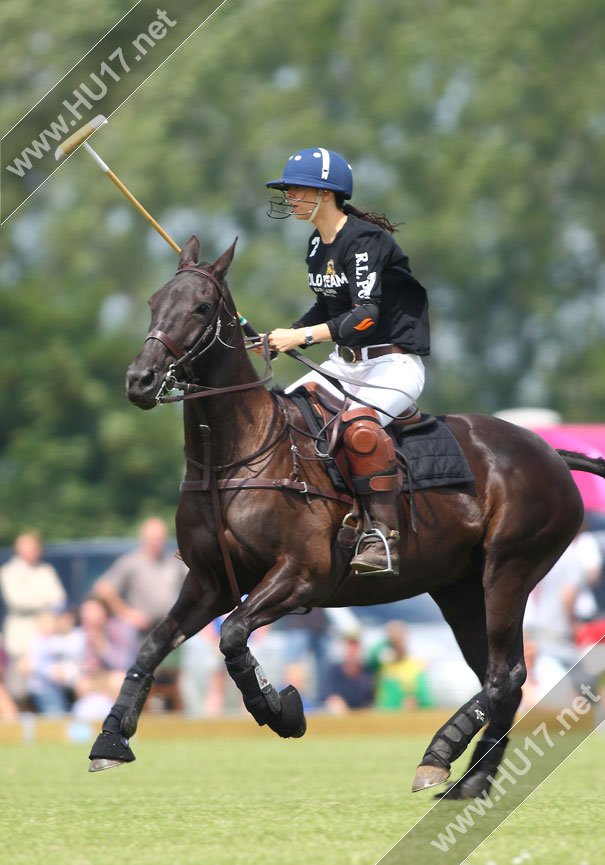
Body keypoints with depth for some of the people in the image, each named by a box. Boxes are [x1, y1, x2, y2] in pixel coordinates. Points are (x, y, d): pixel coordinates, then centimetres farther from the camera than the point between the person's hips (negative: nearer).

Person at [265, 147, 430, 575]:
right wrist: (281, 339, 10)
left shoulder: (364, 240, -17)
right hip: (346, 363, 10)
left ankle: (385, 536, -39)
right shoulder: (318, 245, 11)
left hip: (395, 362, -10)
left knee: (359, 424, -37)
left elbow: (366, 314, -28)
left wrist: (302, 335, -35)